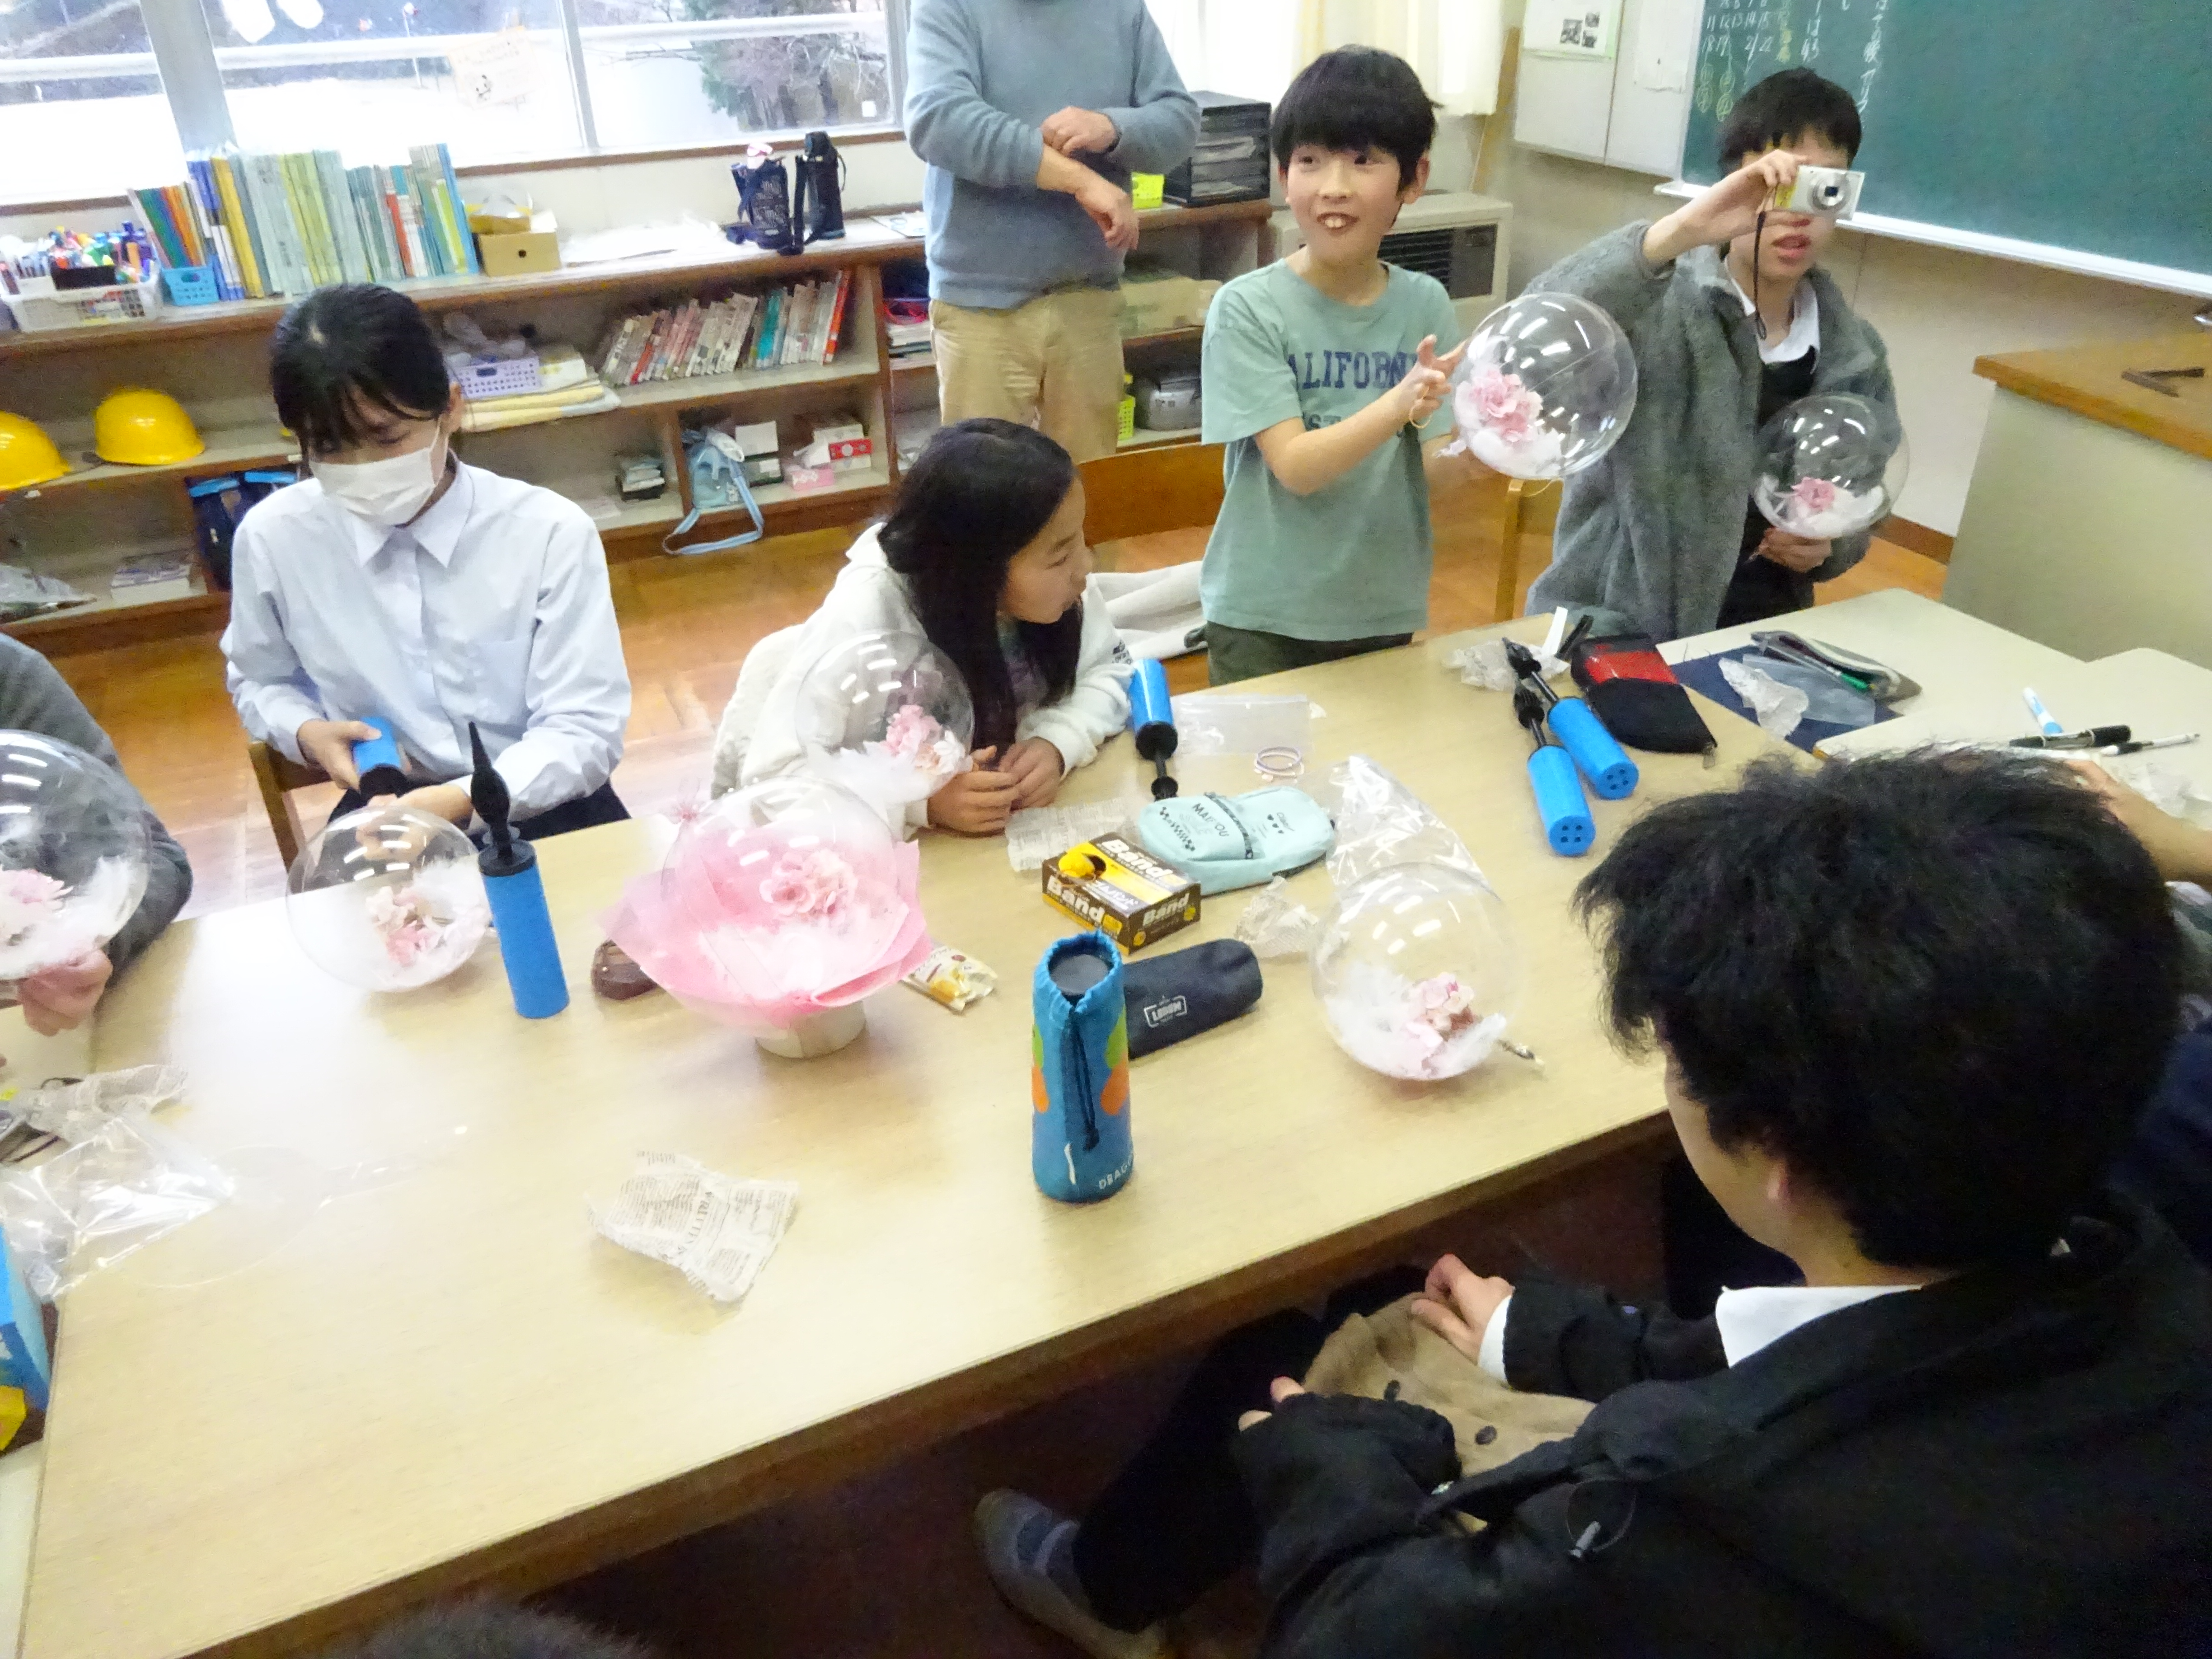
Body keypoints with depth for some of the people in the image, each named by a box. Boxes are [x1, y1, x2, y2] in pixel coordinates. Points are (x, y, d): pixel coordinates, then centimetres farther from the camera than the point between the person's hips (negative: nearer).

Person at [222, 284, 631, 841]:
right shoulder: (271, 538, -3)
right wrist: (306, 732, -7)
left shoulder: (551, 532, -13)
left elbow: (583, 730, -15)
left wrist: (460, 801, -31)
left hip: (540, 802, -1)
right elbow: (260, 681, 16)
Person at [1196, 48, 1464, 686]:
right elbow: (1296, 466, -21)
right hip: (1263, 619, -3)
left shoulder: (1427, 304, -3)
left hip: (1383, 613, 4)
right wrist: (1397, 405, -36)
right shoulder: (1247, 308, -13)